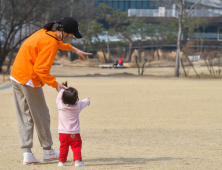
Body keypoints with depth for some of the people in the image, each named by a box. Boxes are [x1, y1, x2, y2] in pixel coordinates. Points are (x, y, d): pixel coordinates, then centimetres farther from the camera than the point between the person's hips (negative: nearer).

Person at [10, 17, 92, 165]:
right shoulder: (50, 43, -18)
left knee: (25, 116, 10)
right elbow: (41, 69, -23)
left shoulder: (45, 33, 11)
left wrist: (75, 50, 46)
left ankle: (27, 154, 8)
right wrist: (55, 84, -17)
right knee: (41, 115, 5)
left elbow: (59, 43, 36)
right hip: (29, 79, -10)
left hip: (16, 76, 10)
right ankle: (48, 151, 17)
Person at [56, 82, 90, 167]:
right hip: (74, 134, -2)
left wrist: (62, 90, 27)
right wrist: (87, 100, 37)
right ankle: (77, 161, -8)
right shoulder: (77, 106, -8)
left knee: (63, 147, 14)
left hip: (63, 133, 2)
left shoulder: (60, 105, -9)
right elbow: (83, 102, 15)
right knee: (76, 147, 3)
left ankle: (62, 161, 19)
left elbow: (58, 98, 12)